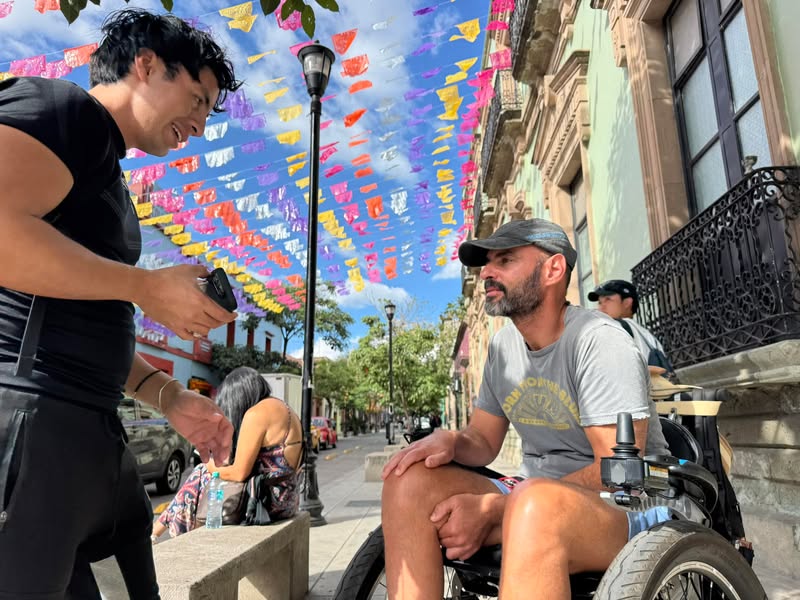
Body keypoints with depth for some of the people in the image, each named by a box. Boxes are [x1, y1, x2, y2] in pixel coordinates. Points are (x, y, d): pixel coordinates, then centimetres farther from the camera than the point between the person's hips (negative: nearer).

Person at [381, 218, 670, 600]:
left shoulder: (598, 339, -15)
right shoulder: (502, 346, 7)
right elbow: (484, 440, 12)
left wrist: (493, 509, -23)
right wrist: (450, 440, -14)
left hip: (625, 505, -6)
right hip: (529, 494, 7)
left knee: (537, 505, -40)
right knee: (410, 480, -14)